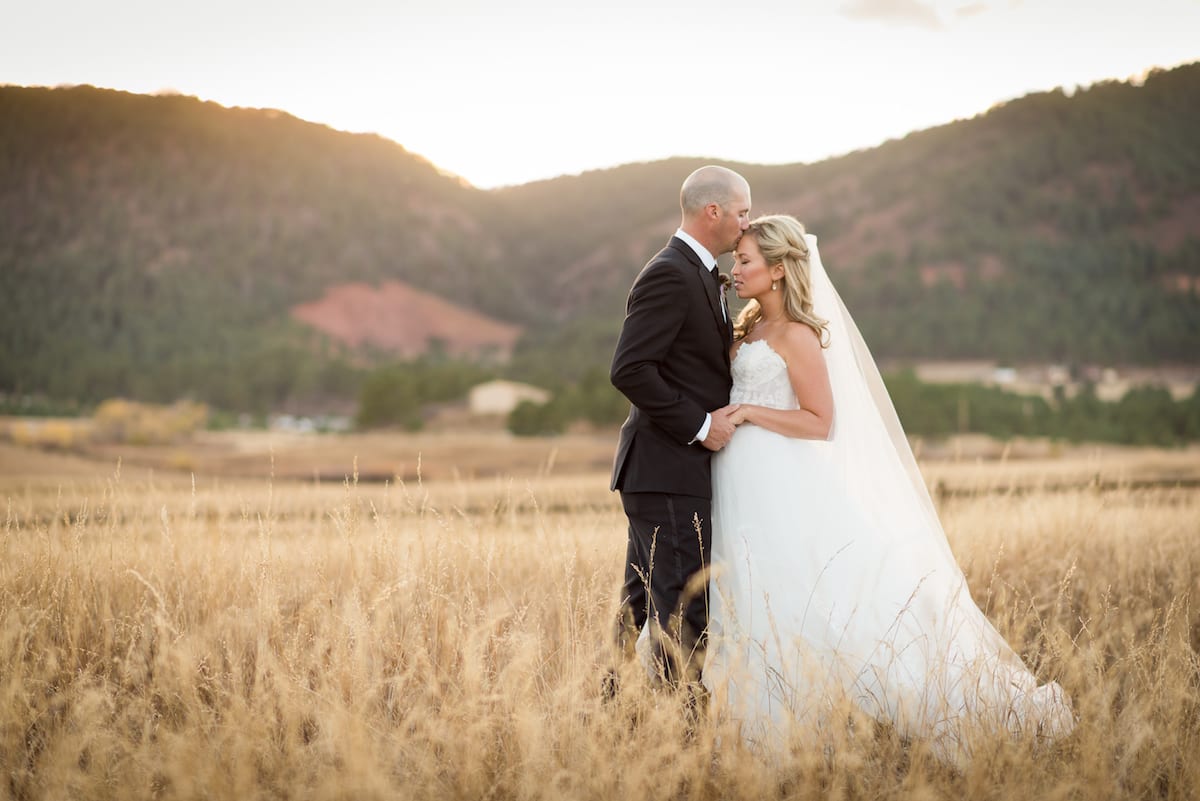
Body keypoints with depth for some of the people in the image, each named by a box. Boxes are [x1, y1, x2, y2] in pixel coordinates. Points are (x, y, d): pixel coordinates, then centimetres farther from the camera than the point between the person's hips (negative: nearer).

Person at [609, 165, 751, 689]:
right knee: (683, 611, -6)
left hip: (671, 471, 10)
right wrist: (700, 425, -18)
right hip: (667, 472, -10)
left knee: (644, 602, 15)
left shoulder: (700, 274, 17)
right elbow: (629, 370, -22)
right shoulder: (669, 275, -15)